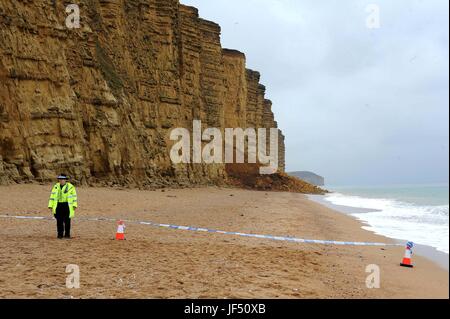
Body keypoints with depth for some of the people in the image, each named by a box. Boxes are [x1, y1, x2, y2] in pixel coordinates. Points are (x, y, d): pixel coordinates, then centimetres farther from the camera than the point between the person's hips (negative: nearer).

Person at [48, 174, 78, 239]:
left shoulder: (70, 187, -1)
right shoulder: (56, 187, 9)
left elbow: (74, 196, -1)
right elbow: (52, 196, 10)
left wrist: (74, 205, -10)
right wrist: (50, 205, 4)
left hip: (67, 206, -3)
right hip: (58, 205, 3)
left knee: (67, 221, 2)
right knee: (59, 221, 2)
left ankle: (67, 234, 13)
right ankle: (60, 234, 10)